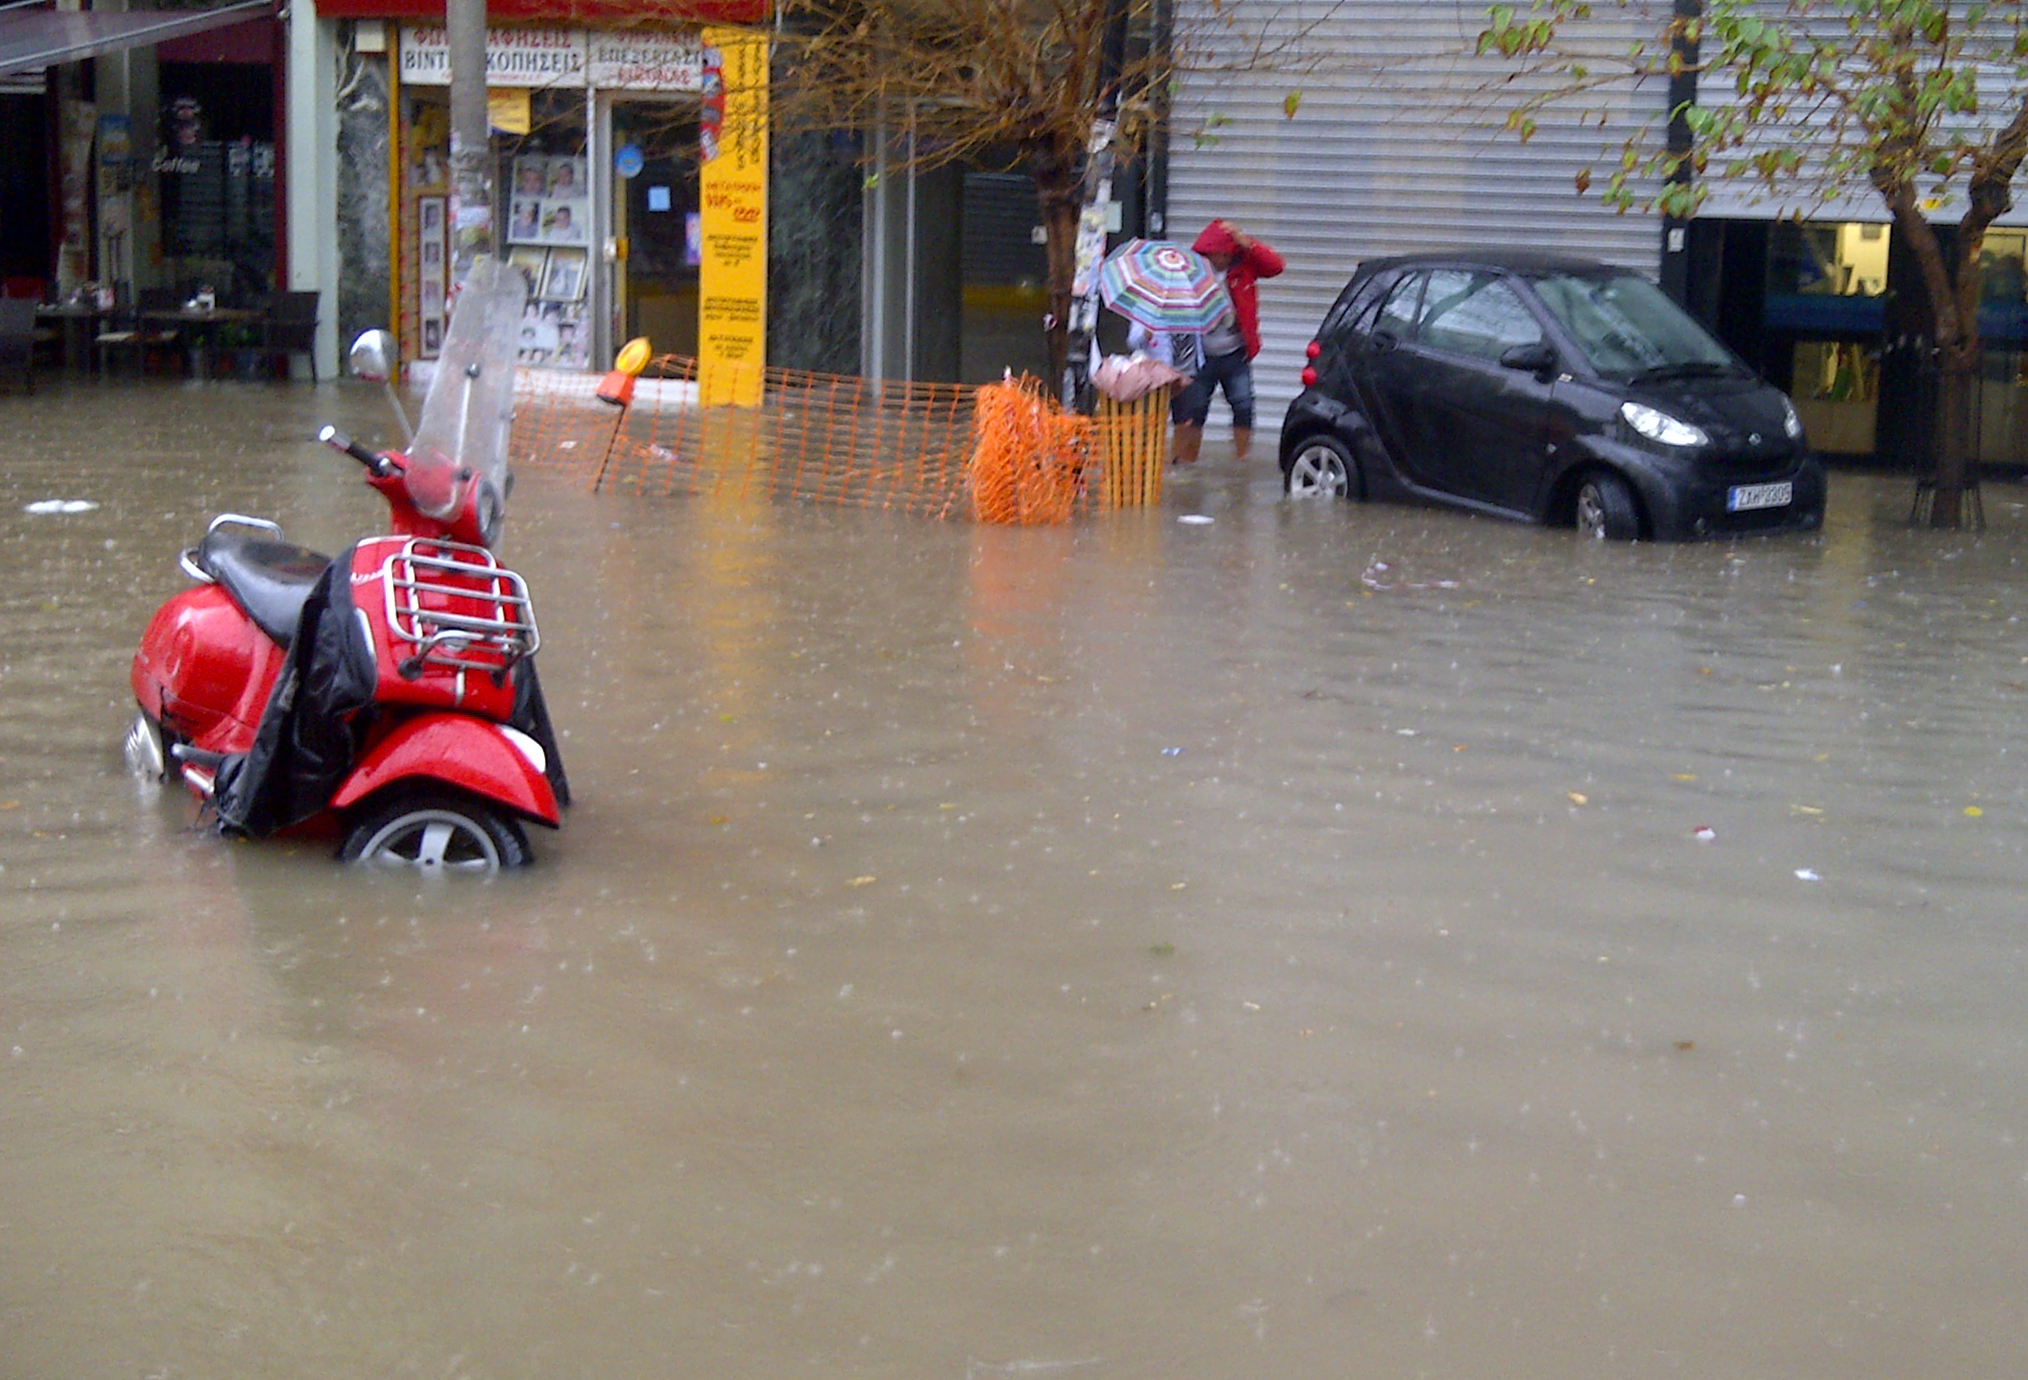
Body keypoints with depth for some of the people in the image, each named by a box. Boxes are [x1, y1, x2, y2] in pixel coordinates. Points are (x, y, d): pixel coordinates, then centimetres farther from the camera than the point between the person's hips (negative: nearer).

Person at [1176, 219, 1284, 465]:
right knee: (1190, 412, 2)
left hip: (1236, 355, 2)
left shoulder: (1243, 265, -2)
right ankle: (1185, 461, 12)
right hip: (1201, 358, -2)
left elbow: (1275, 265, -14)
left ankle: (1243, 460, 8)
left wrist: (1247, 243, -23)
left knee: (1244, 408, -2)